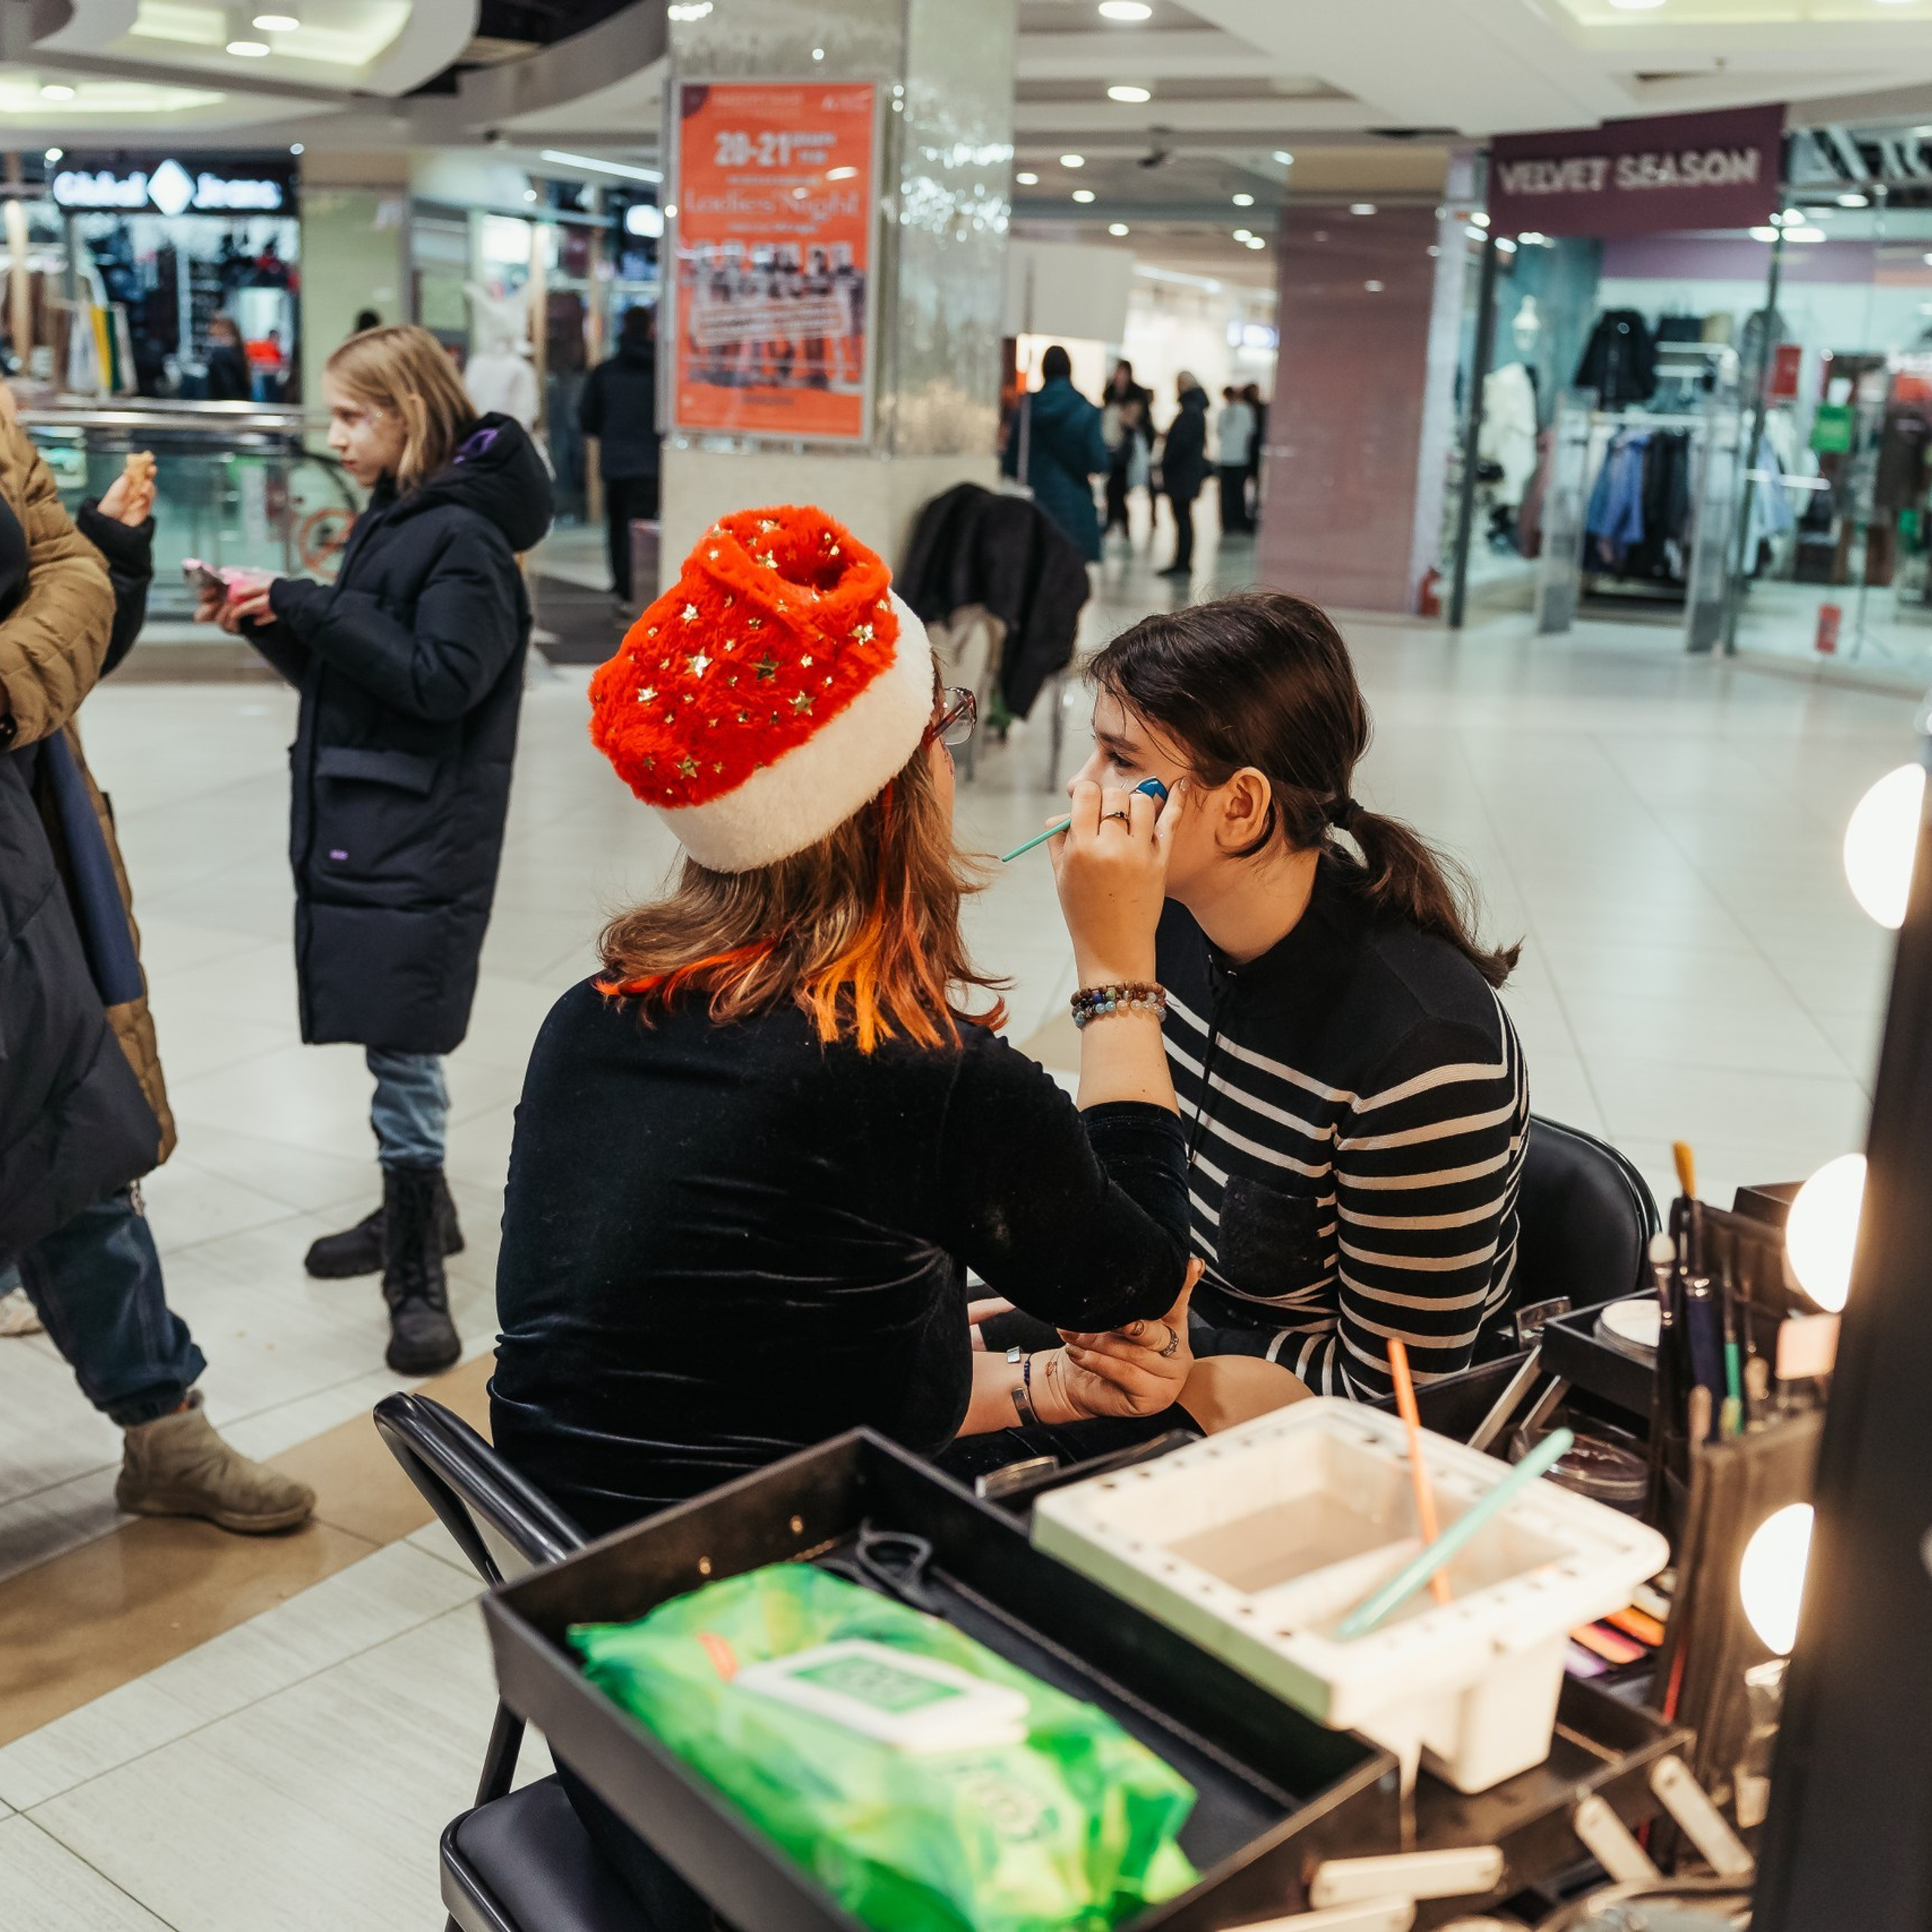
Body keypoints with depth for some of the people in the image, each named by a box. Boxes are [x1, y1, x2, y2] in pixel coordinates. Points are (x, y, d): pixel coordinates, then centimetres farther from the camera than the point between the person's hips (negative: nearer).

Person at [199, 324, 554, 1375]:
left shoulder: (461, 537, -12)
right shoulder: (386, 523, 15)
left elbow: (441, 678, -22)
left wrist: (312, 609, -20)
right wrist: (270, 621, 2)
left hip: (421, 840, -9)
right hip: (359, 823, 9)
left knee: (402, 1042, -6)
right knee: (389, 1032, 16)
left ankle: (416, 1272, 3)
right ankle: (417, 1207, 31)